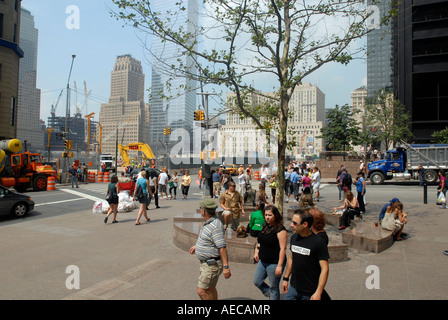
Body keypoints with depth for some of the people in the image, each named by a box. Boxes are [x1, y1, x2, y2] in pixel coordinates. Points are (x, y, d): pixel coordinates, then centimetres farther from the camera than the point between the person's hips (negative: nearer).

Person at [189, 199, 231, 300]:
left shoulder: (215, 226, -26)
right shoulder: (208, 222, 6)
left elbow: (222, 247, -28)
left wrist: (226, 267, -28)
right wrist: (196, 246, 31)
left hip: (212, 264, -10)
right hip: (206, 263, 10)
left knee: (201, 291, -6)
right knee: (210, 288, 21)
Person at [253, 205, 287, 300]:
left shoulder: (280, 230, -19)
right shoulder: (265, 226, 5)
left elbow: (283, 248, -21)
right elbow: (259, 240, 22)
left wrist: (279, 266, -23)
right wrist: (256, 251, 11)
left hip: (274, 263, -8)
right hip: (262, 261, 8)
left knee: (273, 287, 5)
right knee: (257, 282, 17)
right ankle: (270, 294, 38)